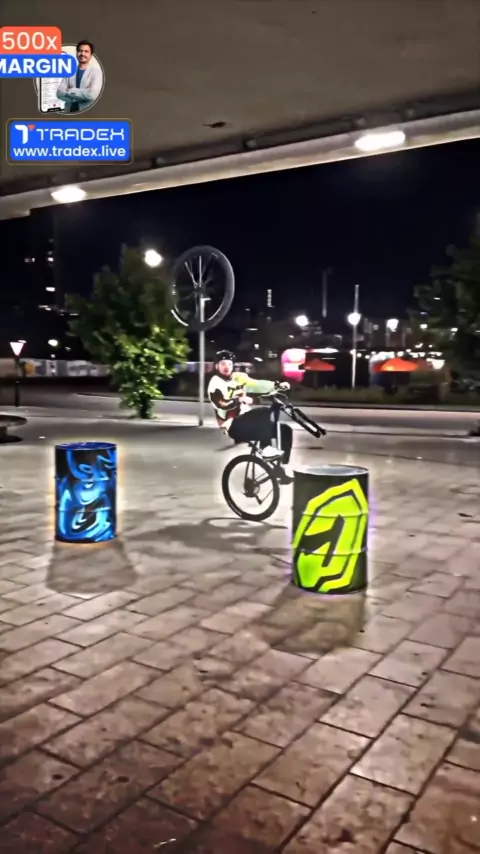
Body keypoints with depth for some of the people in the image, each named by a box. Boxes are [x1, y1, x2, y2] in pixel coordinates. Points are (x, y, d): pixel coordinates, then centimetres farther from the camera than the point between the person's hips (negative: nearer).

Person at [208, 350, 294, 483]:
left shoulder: (238, 377, 13)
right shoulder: (216, 383, -6)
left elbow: (257, 385, 1)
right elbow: (220, 404, -23)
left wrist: (277, 385, -14)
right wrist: (240, 400, -37)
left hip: (247, 423, 7)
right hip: (234, 426, -7)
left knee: (285, 430, -3)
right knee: (265, 412, -31)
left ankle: (284, 466, 2)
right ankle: (265, 448, -21)